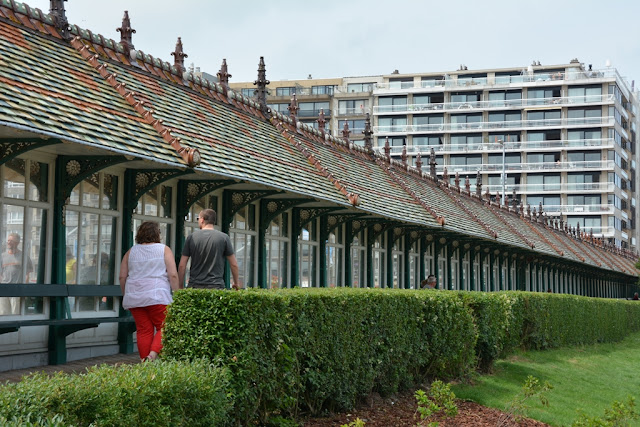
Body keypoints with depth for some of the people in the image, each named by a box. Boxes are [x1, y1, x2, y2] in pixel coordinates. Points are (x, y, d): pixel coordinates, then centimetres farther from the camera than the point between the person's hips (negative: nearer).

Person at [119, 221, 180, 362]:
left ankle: (145, 361, 5)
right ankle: (153, 354, -18)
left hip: (134, 297, 4)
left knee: (144, 330, 6)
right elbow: (173, 275, -4)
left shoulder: (131, 252, 13)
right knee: (163, 327, 2)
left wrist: (126, 296, 20)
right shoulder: (164, 250, 3)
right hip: (157, 296, -4)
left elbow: (122, 277, 10)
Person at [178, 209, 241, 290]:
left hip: (194, 286, 1)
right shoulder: (224, 237, 1)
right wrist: (236, 282, 19)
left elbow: (182, 265, 4)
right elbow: (234, 264, 4)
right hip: (216, 286, -1)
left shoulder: (191, 237, 4)